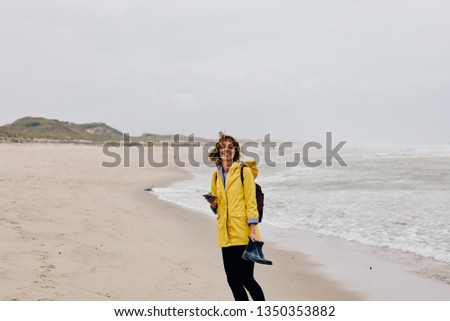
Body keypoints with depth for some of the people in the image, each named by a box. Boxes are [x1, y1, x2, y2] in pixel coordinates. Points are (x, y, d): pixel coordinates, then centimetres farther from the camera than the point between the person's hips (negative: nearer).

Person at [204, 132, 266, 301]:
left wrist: (253, 230, -13)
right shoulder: (216, 176, 14)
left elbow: (251, 202, -6)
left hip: (243, 233, -6)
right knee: (233, 280, 5)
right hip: (225, 234, 6)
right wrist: (213, 203, -1)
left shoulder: (244, 171, -2)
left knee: (246, 278, -7)